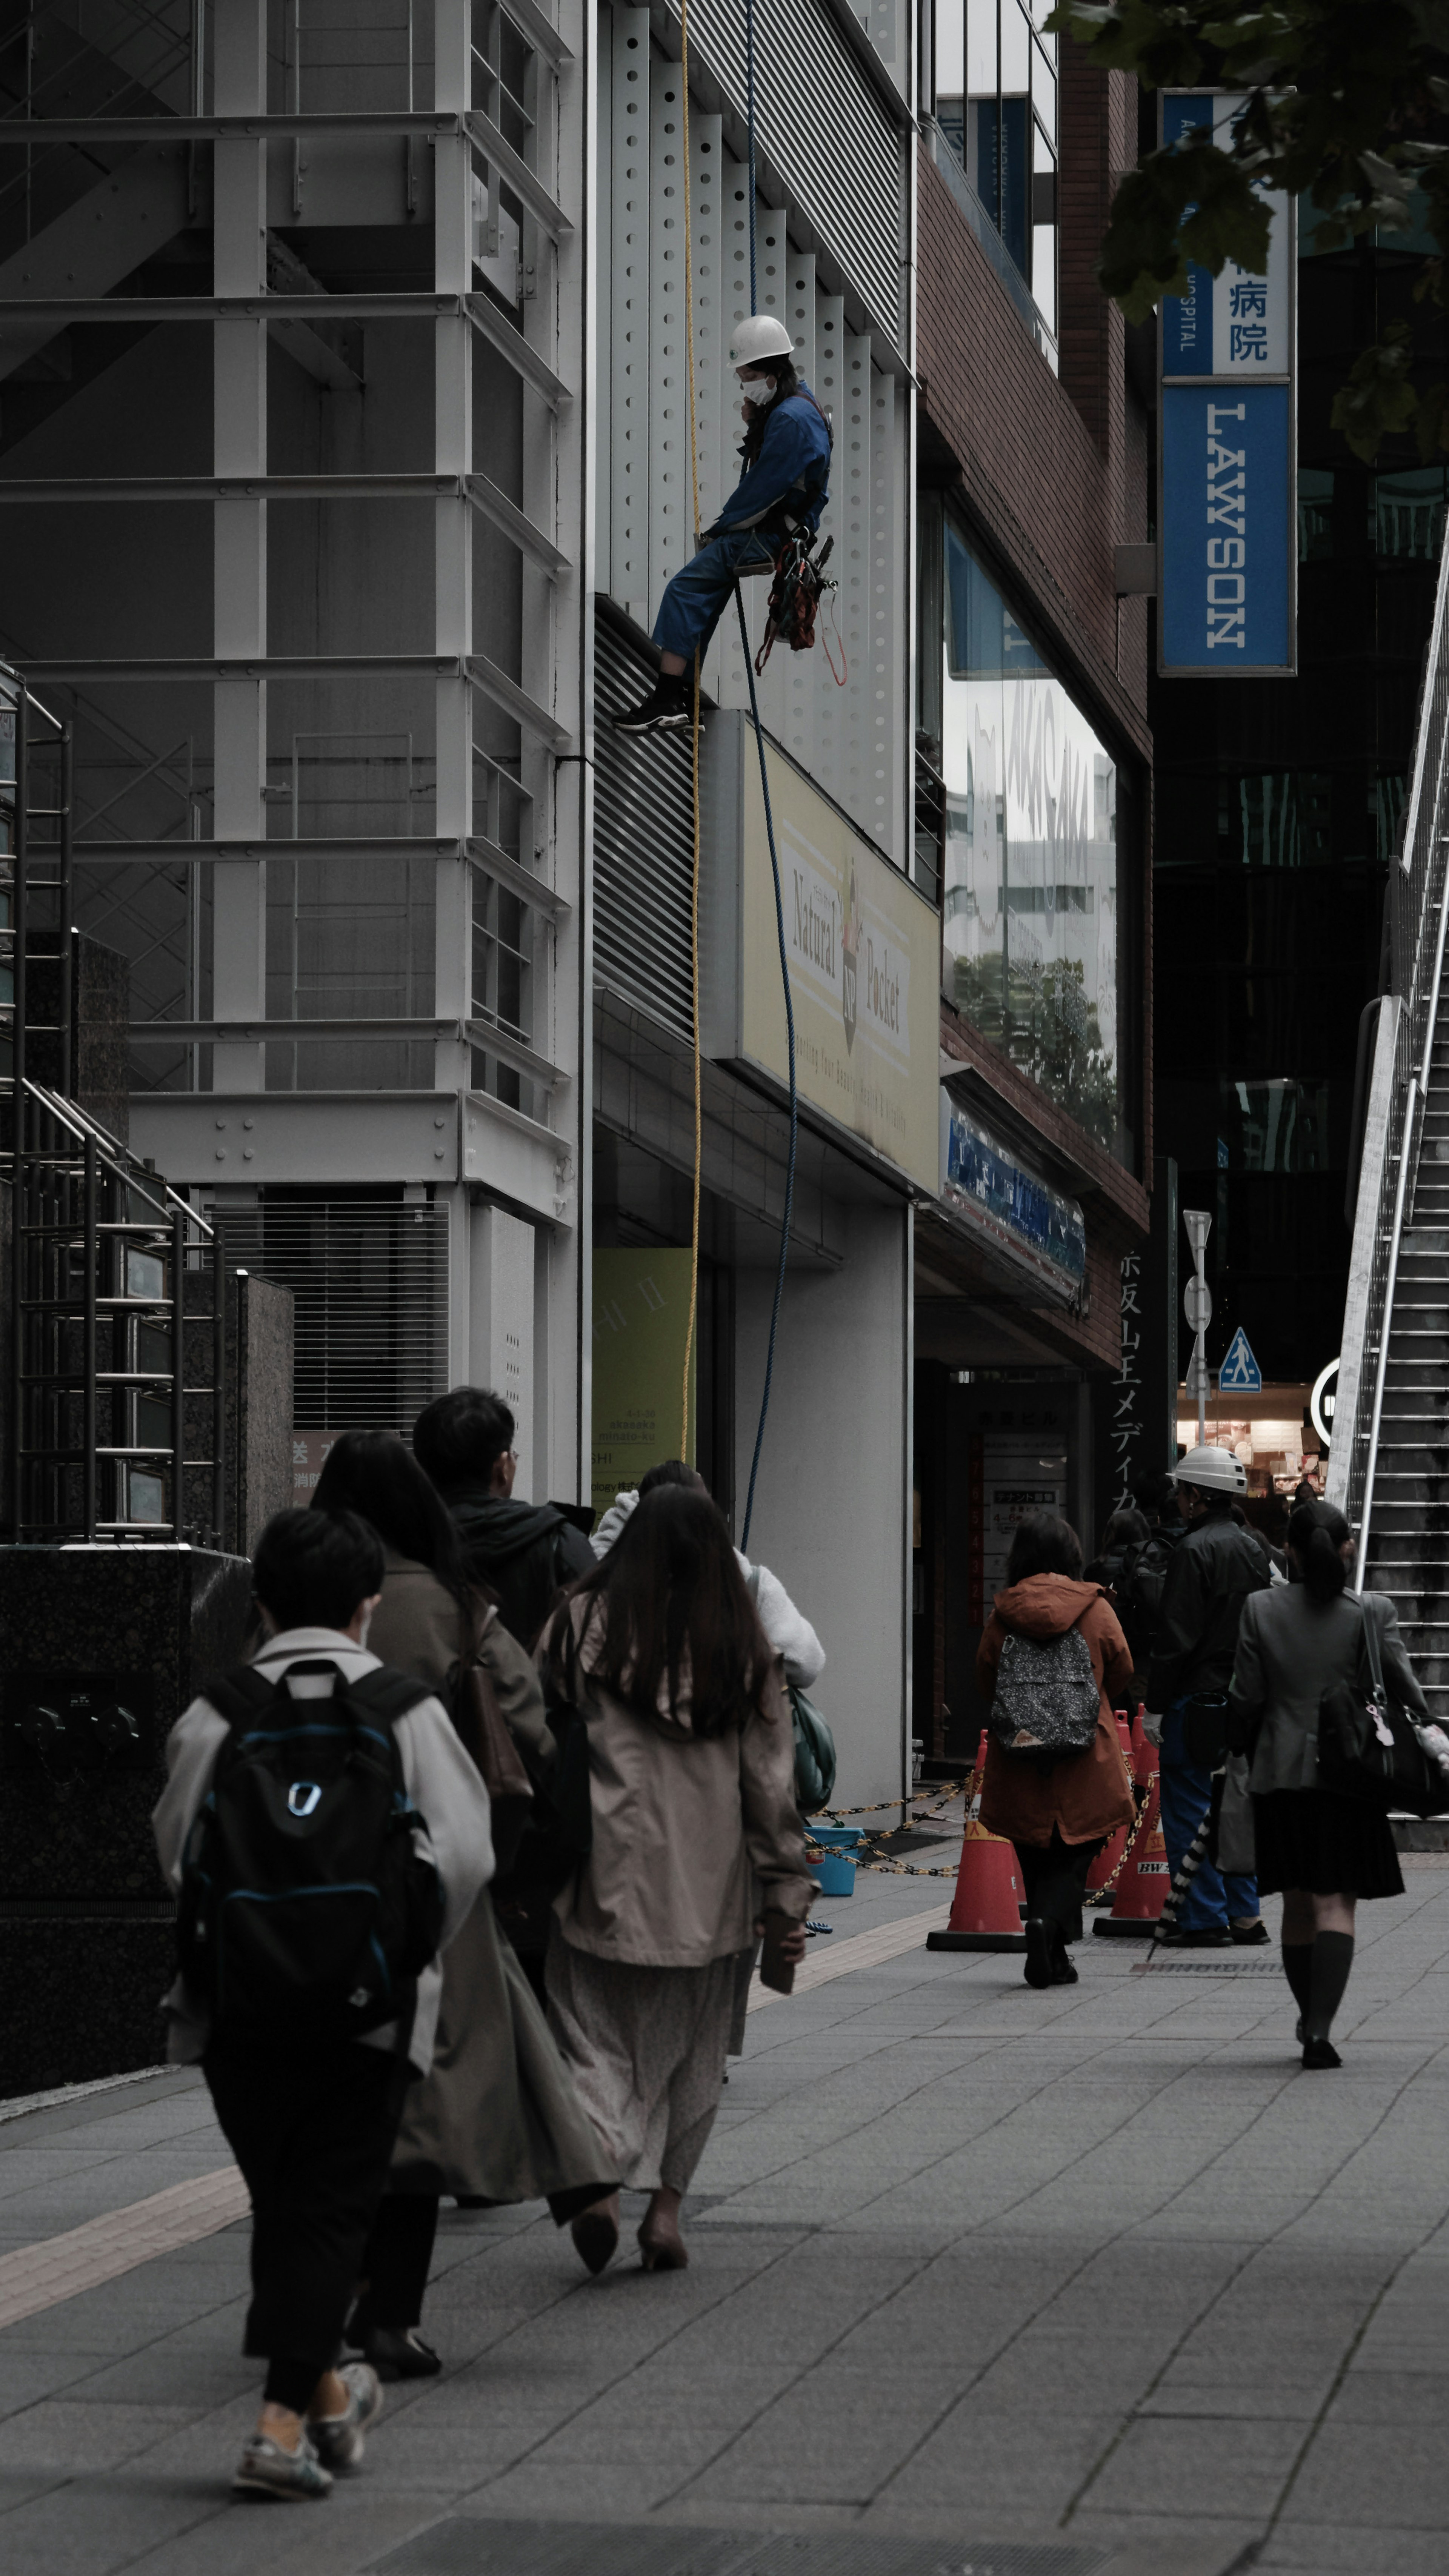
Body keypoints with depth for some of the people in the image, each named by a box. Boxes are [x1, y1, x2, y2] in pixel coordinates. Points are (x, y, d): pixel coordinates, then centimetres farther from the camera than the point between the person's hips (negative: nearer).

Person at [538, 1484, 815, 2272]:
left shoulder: (579, 1625, -2)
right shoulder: (743, 1645, 1)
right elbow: (770, 1778, 2)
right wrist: (786, 1893, 7)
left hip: (605, 1874, -1)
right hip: (709, 1882, 1)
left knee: (598, 2036, 3)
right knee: (689, 2049, 13)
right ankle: (664, 2206, 10)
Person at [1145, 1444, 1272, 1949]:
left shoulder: (1195, 1549, -13)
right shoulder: (1253, 1549, 12)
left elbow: (1177, 1637, -16)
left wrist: (1157, 1706, -13)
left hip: (1197, 1698, -8)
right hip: (1245, 1696, 8)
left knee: (1189, 1812, -3)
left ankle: (1204, 1918, -4)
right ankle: (1244, 1914, 14)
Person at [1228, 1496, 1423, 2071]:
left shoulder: (1260, 1610, -2)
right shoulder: (1372, 1612, -5)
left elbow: (1246, 1698, 0)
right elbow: (1402, 1686, -7)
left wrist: (1242, 1750, 18)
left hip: (1280, 1776, 2)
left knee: (1298, 1904, 15)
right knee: (1336, 1904, -3)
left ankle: (1310, 2019, 25)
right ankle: (1320, 2028, -18)